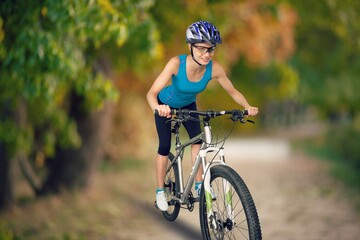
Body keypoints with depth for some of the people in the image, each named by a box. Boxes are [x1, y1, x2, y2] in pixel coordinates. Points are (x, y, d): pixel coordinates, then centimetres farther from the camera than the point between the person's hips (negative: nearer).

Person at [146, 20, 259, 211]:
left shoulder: (214, 69, -32)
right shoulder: (177, 63, -41)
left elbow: (233, 91, -20)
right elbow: (152, 93, -46)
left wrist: (247, 107, -38)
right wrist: (157, 108, -66)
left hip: (188, 105, 3)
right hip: (166, 105, -3)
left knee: (197, 138, -12)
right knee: (165, 146, -5)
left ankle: (199, 184, 0)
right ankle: (160, 191, 10)